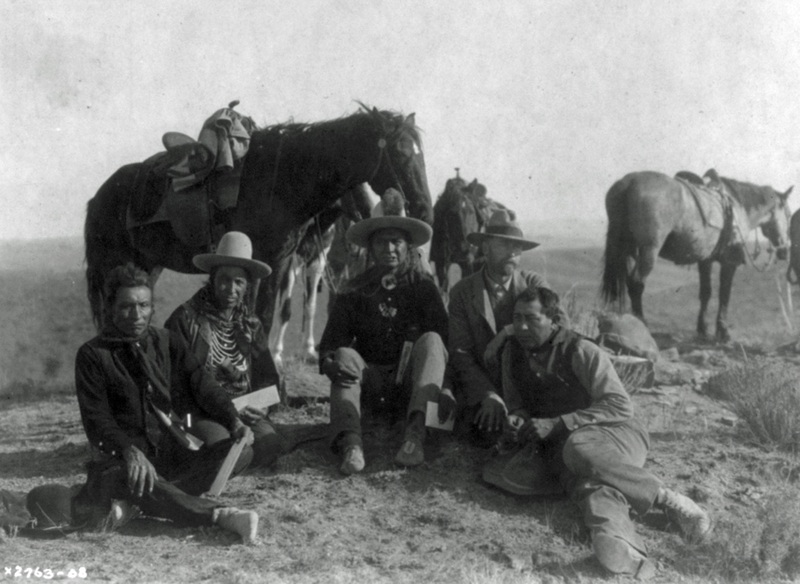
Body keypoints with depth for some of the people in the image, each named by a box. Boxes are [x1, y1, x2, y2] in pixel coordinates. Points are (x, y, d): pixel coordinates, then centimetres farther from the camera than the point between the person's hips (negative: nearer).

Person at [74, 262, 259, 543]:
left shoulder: (168, 343, 12)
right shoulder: (92, 355, 0)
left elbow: (203, 386, 2)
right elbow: (97, 417, -10)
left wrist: (234, 422, -18)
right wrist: (130, 451, -29)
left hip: (173, 457, 4)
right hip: (120, 458, -4)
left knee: (241, 452, -18)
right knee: (123, 476, -39)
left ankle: (137, 501, -29)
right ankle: (220, 515, -47)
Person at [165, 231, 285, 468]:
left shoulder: (251, 326, 15)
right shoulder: (186, 318, -1)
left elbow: (268, 378, 16)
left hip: (245, 411, 4)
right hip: (199, 412, -4)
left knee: (270, 446, -25)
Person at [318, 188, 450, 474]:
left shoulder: (423, 286, 4)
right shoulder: (356, 290, 7)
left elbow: (445, 338, -7)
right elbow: (330, 343, -1)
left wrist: (443, 390, -26)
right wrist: (329, 362, -27)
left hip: (412, 385, -1)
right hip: (372, 389, 1)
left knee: (431, 340, -25)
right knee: (346, 354, -25)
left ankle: (416, 432, -46)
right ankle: (349, 443, -47)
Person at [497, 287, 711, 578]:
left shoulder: (581, 351, -7)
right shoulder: (512, 352, 8)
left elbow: (620, 406, -12)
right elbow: (517, 404, 22)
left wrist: (557, 424, -18)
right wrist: (518, 422, -4)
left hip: (614, 433, -2)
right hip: (559, 450, 3)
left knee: (578, 449, -39)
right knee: (594, 487, -34)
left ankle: (667, 498, -27)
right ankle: (627, 552, -64)